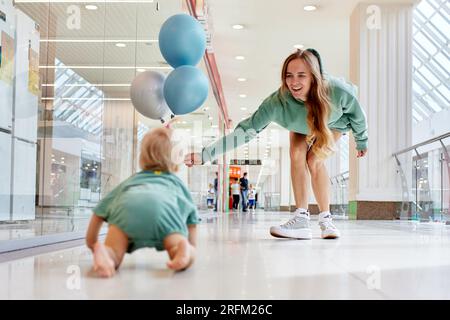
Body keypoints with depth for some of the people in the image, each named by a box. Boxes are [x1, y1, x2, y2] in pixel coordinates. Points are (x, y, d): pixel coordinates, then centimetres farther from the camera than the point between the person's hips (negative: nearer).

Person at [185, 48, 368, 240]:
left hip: (334, 123, -1)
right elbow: (245, 131, -42)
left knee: (315, 160, -20)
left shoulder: (337, 91, -41)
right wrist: (203, 155, -50)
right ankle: (301, 219, -18)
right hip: (302, 126, 2)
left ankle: (325, 220, -8)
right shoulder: (277, 102, -39)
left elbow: (357, 115, -20)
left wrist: (362, 142, -3)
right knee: (297, 154, -22)